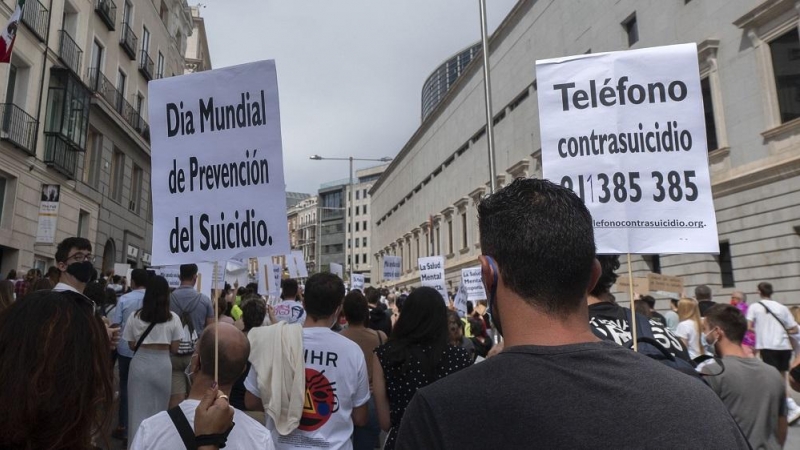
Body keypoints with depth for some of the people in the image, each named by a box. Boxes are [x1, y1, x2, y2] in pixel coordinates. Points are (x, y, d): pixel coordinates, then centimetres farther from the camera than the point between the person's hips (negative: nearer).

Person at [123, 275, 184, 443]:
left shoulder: (135, 316, -3)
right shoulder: (173, 318, -6)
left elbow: (132, 345, 3)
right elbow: (174, 349, -2)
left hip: (140, 364, 0)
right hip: (162, 365, 0)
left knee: (139, 408, 11)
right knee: (160, 407, 15)